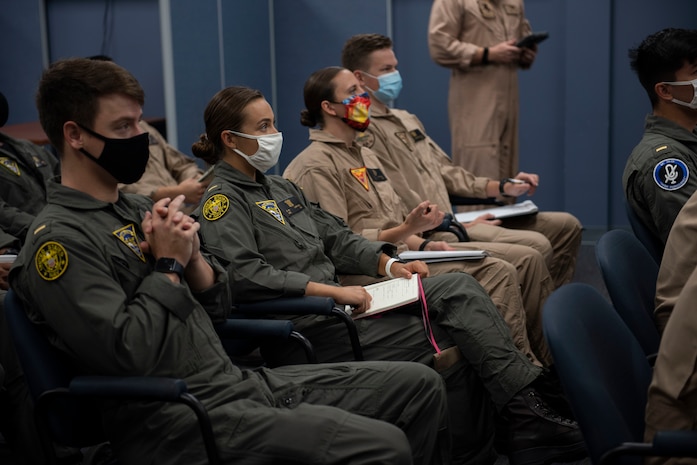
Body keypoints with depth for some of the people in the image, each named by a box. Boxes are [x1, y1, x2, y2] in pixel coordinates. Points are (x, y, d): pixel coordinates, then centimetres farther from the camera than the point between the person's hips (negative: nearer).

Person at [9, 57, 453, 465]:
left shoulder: (138, 208, 15)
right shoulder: (59, 240, -11)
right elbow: (123, 355, -21)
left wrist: (192, 254, -3)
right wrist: (168, 266, -11)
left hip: (240, 381, 9)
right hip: (176, 418, -9)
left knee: (420, 386, 4)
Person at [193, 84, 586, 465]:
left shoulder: (281, 188, 22)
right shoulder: (222, 201, -6)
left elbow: (336, 237, 22)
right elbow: (244, 276, -21)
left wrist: (389, 264, 4)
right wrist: (332, 290, -22)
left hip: (334, 302, 8)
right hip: (306, 327, -8)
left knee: (459, 286, -9)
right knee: (449, 349, -17)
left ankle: (528, 411, -14)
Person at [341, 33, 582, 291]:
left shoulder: (406, 119, 23)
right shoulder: (364, 132, -10)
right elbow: (402, 204, -16)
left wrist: (504, 187, 13)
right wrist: (461, 226, -15)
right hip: (428, 235, -10)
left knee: (566, 225, 5)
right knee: (535, 245, -26)